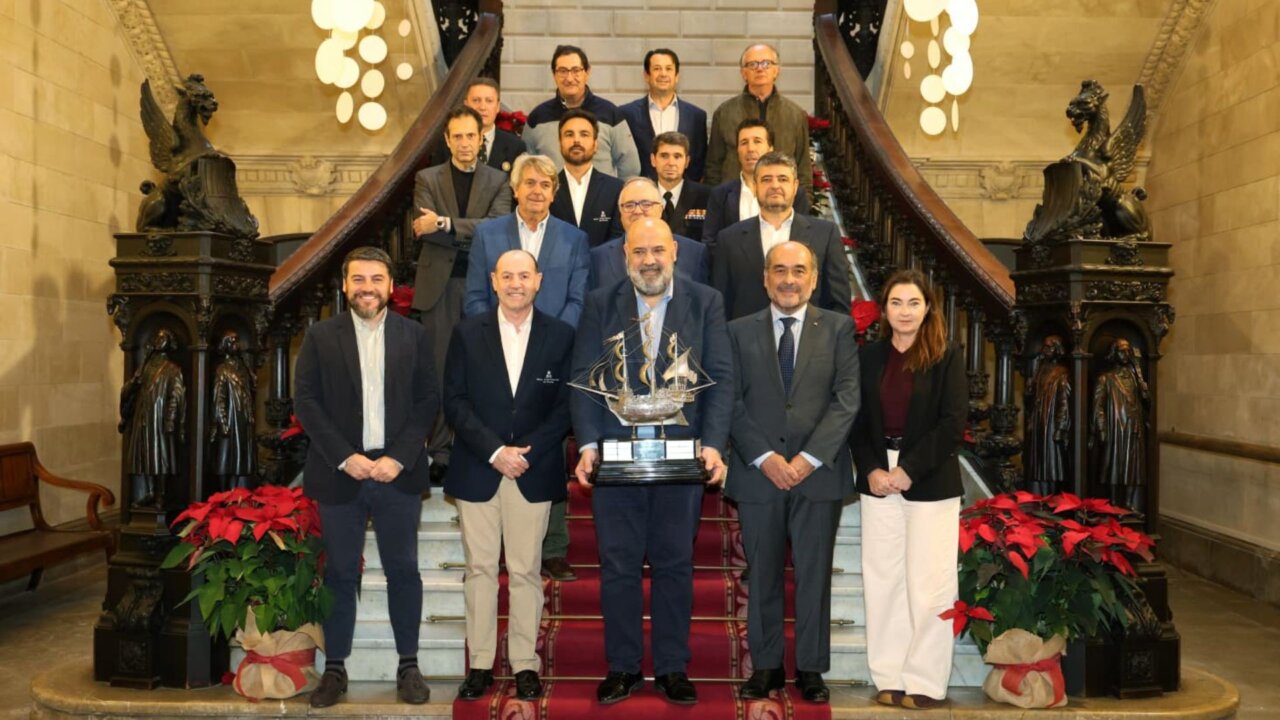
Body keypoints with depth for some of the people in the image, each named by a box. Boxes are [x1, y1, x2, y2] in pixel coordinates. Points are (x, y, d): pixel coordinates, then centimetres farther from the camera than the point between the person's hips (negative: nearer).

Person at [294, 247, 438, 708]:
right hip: (340, 474, 0)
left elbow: (428, 400, 1)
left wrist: (399, 458, -10)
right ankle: (334, 669, 19)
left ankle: (408, 666, 18)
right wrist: (345, 457, -11)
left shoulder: (414, 335, 4)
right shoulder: (320, 336, 3)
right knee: (340, 574, 8)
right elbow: (305, 401, -2)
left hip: (398, 472, 0)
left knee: (403, 570, 7)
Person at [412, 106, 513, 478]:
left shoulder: (497, 181, 8)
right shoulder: (428, 179, 8)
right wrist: (474, 234, -11)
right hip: (440, 284, 0)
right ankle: (440, 451, 9)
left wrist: (446, 224, -16)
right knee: (440, 369, 2)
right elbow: (424, 230, -6)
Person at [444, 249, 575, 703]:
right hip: (477, 470, 1)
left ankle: (525, 665, 13)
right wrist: (494, 451, -11)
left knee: (526, 571, 4)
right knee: (480, 569, 5)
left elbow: (566, 406, 1)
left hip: (534, 472, 0)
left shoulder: (560, 336, 3)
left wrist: (526, 452, -10)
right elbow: (455, 401, -1)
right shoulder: (468, 333, 4)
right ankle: (480, 665, 14)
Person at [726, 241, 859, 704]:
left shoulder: (838, 328, 5)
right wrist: (765, 458, -11)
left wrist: (809, 457, -12)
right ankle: (766, 666, 19)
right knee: (762, 577, 8)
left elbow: (847, 399, -3)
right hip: (758, 473, 1)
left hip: (818, 472, -1)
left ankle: (811, 669, 18)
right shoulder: (740, 332, 7)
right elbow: (733, 404, 1)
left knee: (814, 576, 6)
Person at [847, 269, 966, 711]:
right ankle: (890, 678, 14)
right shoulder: (869, 357, 8)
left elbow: (953, 424, -8)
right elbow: (858, 422, 7)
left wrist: (909, 470, -13)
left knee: (928, 583, 0)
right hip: (878, 480, 3)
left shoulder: (947, 357, -1)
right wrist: (871, 470, -7)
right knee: (882, 580, 5)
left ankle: (925, 683, 9)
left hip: (930, 484, -3)